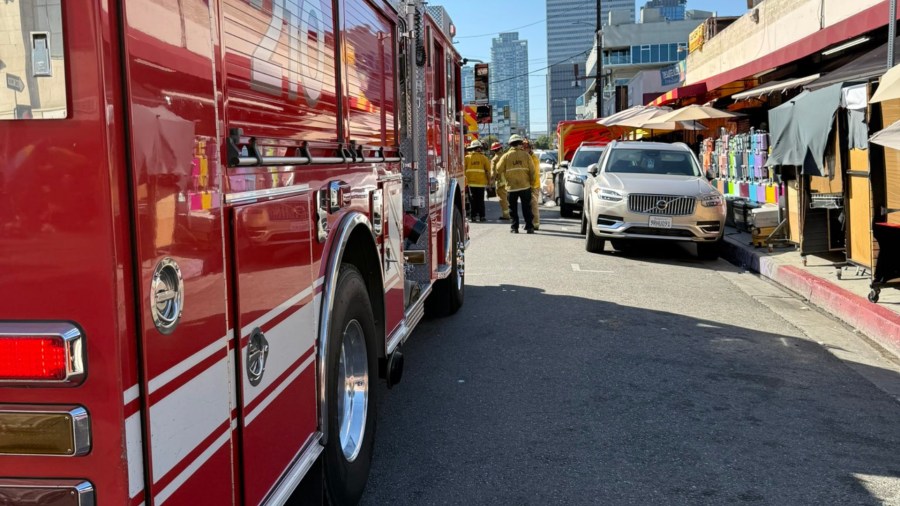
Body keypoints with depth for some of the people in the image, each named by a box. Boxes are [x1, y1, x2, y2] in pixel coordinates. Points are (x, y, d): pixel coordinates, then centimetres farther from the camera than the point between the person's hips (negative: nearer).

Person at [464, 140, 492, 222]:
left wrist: (464, 181, 8)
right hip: (481, 182, -1)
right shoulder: (483, 157, -2)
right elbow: (488, 170, -2)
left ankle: (474, 216, 5)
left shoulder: (467, 158, 1)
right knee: (480, 200, 6)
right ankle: (481, 216, 6)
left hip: (470, 181, 1)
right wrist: (489, 180, 8)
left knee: (473, 200, 7)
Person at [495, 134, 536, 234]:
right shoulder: (526, 155, -2)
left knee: (513, 208, 10)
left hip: (511, 186, 0)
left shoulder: (506, 156, -3)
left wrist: (502, 176, 19)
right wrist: (531, 180, 12)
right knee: (526, 208, 7)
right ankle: (529, 227, 6)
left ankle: (514, 227, 10)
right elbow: (532, 170, -3)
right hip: (525, 185, 0)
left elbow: (498, 170, -1)